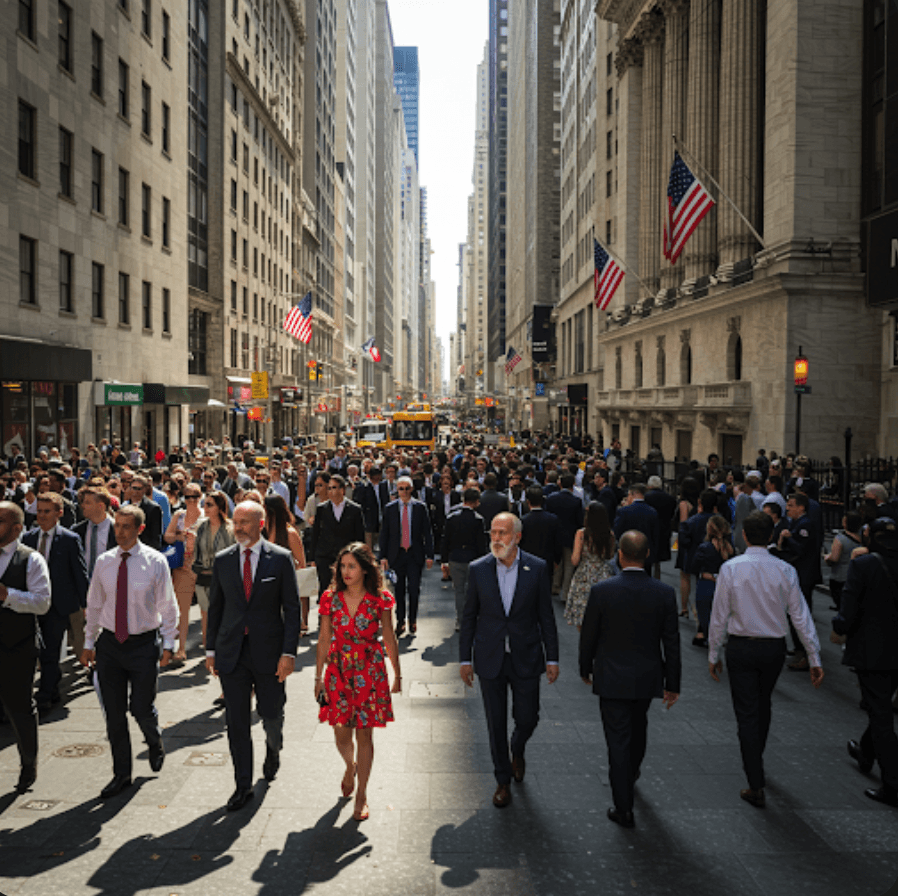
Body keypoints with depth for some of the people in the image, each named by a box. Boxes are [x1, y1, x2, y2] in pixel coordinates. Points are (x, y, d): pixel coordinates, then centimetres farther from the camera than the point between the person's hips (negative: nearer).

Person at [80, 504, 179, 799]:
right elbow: (94, 605, 11)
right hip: (109, 643, 3)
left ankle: (155, 744, 37)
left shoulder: (155, 562, -7)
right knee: (114, 713, 8)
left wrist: (168, 643, -4)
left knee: (142, 708, 2)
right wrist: (88, 642, 11)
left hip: (143, 644, -3)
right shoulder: (104, 561, 2)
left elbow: (167, 605, -2)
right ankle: (121, 773, 23)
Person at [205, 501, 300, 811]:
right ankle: (243, 786, 19)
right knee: (236, 721, 5)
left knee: (271, 714, 9)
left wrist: (289, 652, -11)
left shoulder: (280, 558, -5)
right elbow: (215, 607, 10)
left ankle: (273, 748, 43)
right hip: (231, 652, 2)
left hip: (268, 651, -2)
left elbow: (292, 608, -5)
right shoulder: (222, 560, 4)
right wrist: (211, 649, 7)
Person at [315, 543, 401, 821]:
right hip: (338, 671, 2)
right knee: (341, 734, 6)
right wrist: (318, 676, 6)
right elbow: (324, 638, 4)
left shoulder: (380, 599, -7)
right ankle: (350, 766, 41)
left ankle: (361, 794, 21)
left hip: (370, 672, -2)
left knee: (364, 734, 4)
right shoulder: (331, 598, -2)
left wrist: (397, 675, 5)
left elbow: (389, 638, 1)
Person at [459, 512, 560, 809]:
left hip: (525, 658, 0)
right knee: (496, 723, 9)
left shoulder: (537, 569, -7)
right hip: (490, 659, 0)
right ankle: (503, 780, 29)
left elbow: (546, 616, -1)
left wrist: (552, 658, -1)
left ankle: (518, 750, 42)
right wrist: (465, 659, 1)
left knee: (527, 718, 7)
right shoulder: (478, 569, -5)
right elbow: (469, 617, 1)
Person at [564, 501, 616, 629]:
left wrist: (572, 556, 9)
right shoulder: (610, 534, -4)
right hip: (604, 578, 3)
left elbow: (575, 560, -12)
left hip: (584, 579, -3)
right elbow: (611, 556, 8)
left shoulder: (581, 533, -13)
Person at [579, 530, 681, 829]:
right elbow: (671, 642, -4)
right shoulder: (665, 593, -10)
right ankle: (631, 774, 53)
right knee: (638, 728, 27)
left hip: (611, 678, -3)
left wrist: (585, 669, 10)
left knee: (618, 740, 5)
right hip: (647, 677, 3)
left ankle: (624, 809, 11)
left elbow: (588, 636, -7)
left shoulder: (601, 590, -16)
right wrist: (672, 684, 6)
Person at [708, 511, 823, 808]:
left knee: (747, 713, 2)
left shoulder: (730, 568, -11)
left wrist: (713, 654, 3)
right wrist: (814, 658, 3)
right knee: (762, 706, 24)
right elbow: (801, 616, -3)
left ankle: (756, 786, 2)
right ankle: (755, 761, 44)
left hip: (741, 647, -3)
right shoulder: (785, 570, -6)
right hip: (774, 648, 3)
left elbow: (719, 616, -7)